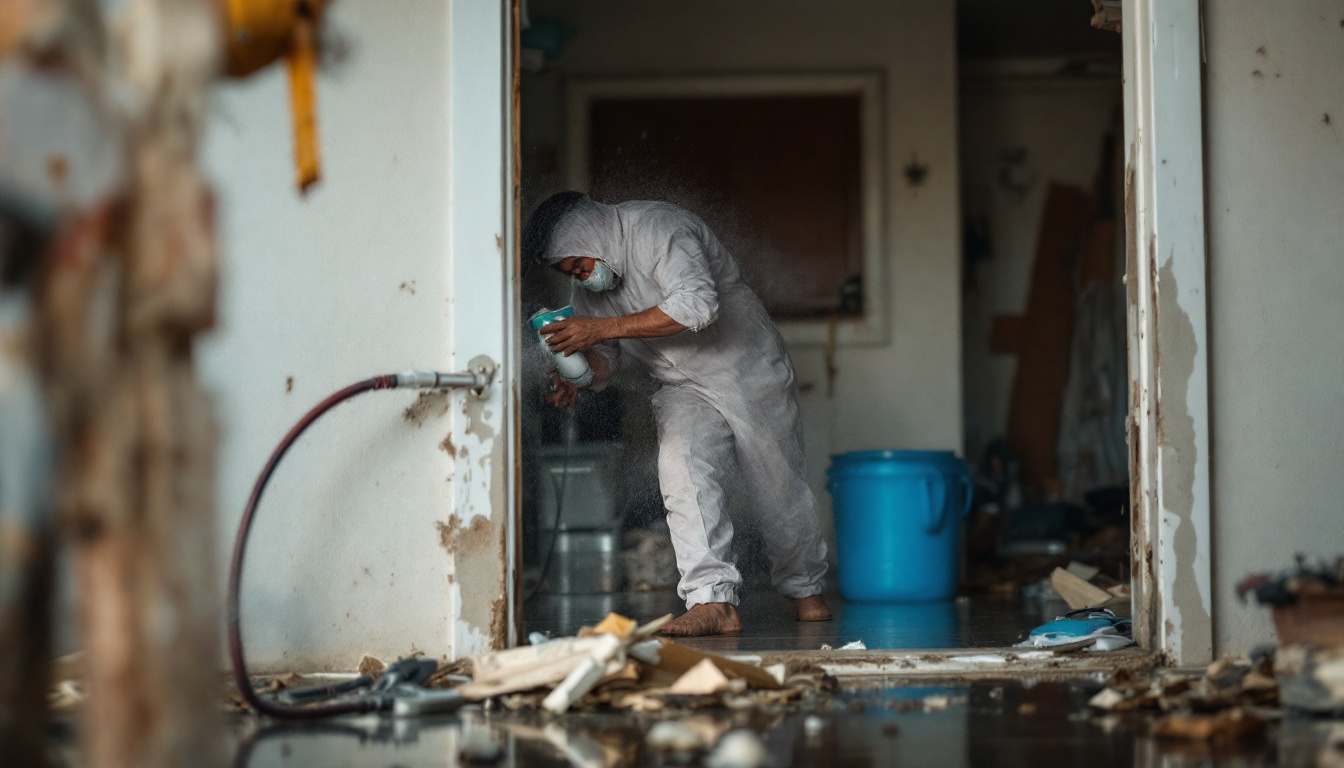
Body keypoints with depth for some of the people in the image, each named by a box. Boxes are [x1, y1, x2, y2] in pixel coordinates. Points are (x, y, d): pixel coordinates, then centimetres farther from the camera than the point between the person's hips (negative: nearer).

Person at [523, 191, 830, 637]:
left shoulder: (659, 229, -25)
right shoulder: (589, 283, 0)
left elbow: (696, 304, -38)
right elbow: (603, 356, 6)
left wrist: (602, 328, -37)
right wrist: (575, 380, -19)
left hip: (749, 373, -5)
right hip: (683, 390, 5)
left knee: (779, 491, 5)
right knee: (681, 470, -22)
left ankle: (804, 591, 31)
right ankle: (712, 601, -29)